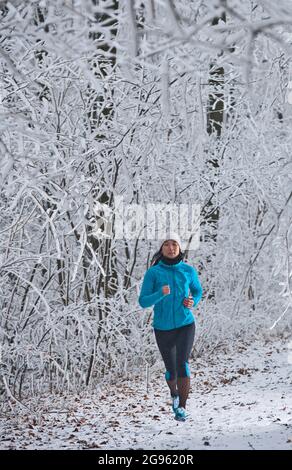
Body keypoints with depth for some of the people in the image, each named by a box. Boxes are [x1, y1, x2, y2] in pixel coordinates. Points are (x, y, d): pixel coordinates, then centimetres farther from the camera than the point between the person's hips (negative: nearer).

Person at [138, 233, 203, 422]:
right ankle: (174, 393, 45)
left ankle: (182, 408, -15)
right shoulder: (153, 273, -6)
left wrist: (193, 302, -5)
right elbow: (143, 301, -10)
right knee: (171, 370, 11)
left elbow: (198, 291, 17)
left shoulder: (189, 270, -1)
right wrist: (161, 293, -28)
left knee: (182, 364, -21)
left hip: (185, 325, 0)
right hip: (163, 328, 1)